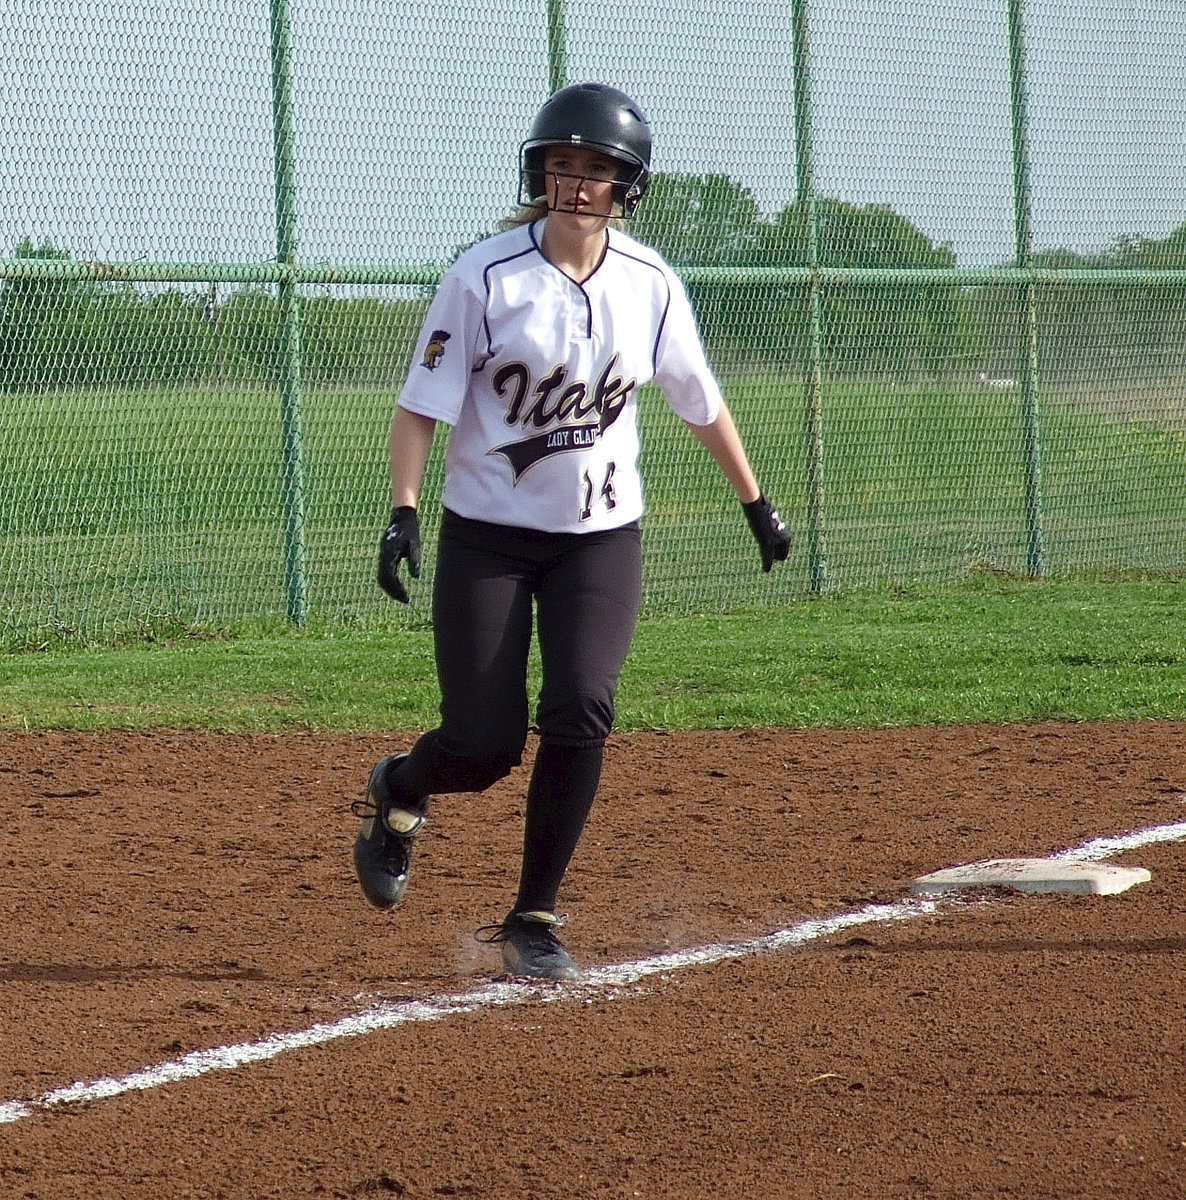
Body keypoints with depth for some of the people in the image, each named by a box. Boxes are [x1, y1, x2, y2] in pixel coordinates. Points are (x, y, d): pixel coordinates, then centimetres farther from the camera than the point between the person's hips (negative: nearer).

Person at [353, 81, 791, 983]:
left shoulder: (650, 285, -2)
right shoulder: (485, 278, -12)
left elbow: (701, 404, 12)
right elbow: (423, 404, -10)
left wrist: (758, 504, 18)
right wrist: (404, 512, -22)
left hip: (601, 539, 2)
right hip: (487, 537, -2)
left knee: (579, 713, -18)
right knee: (483, 746, -6)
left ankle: (534, 921, -3)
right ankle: (399, 790, 32)